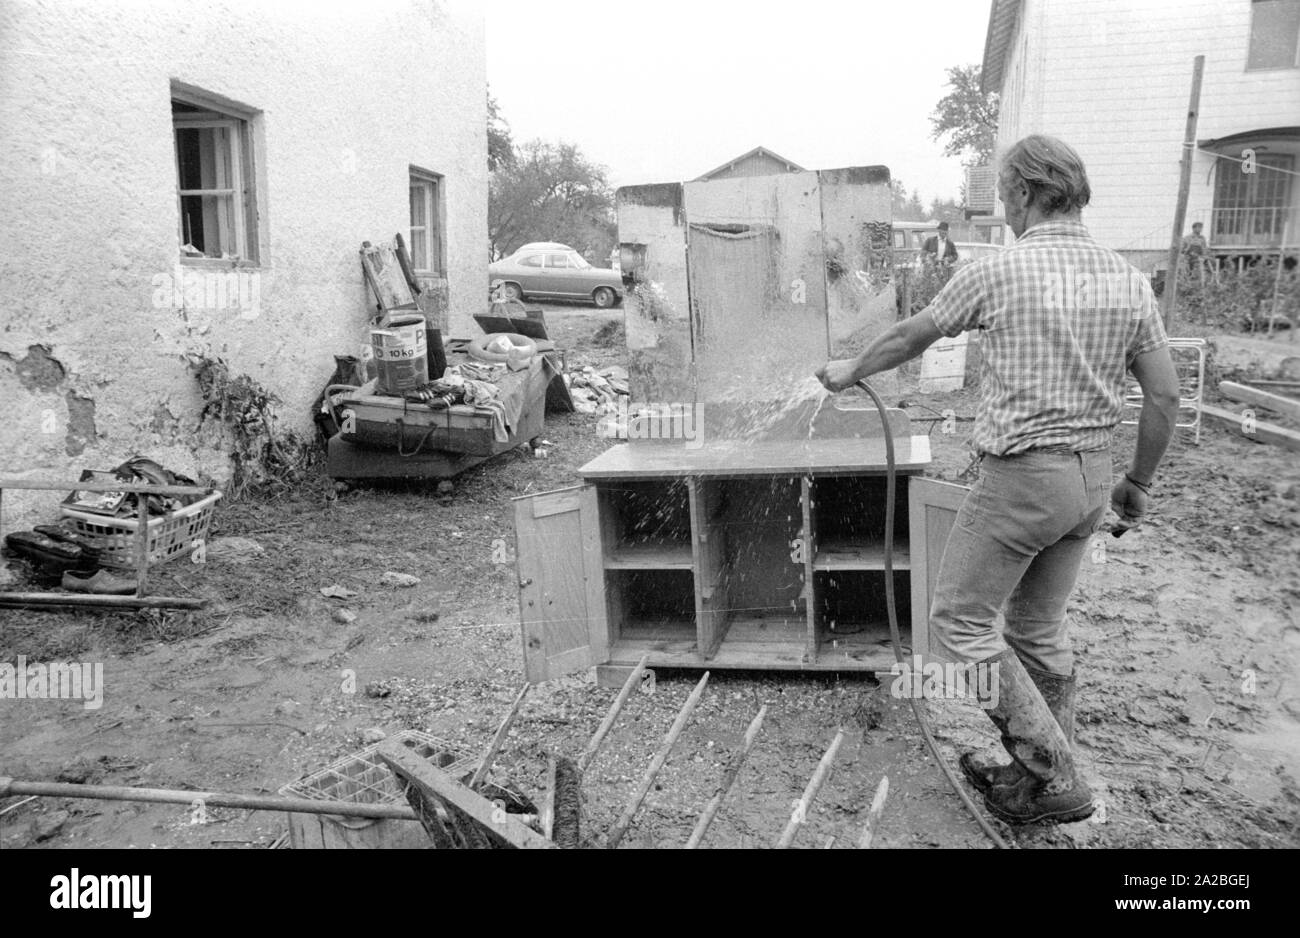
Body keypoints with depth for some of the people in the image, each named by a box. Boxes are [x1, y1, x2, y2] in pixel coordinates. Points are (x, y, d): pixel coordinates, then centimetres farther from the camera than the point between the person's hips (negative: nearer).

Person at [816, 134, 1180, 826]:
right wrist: (1137, 482, 18)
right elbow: (1164, 396, 6)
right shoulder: (1128, 280, 4)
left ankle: (1054, 777, 8)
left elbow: (909, 338, 2)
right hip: (1089, 477, 7)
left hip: (1020, 476, -7)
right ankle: (1044, 774, 30)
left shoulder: (998, 273, -12)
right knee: (1039, 629, 19)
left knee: (959, 622, 6)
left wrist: (850, 372, 20)